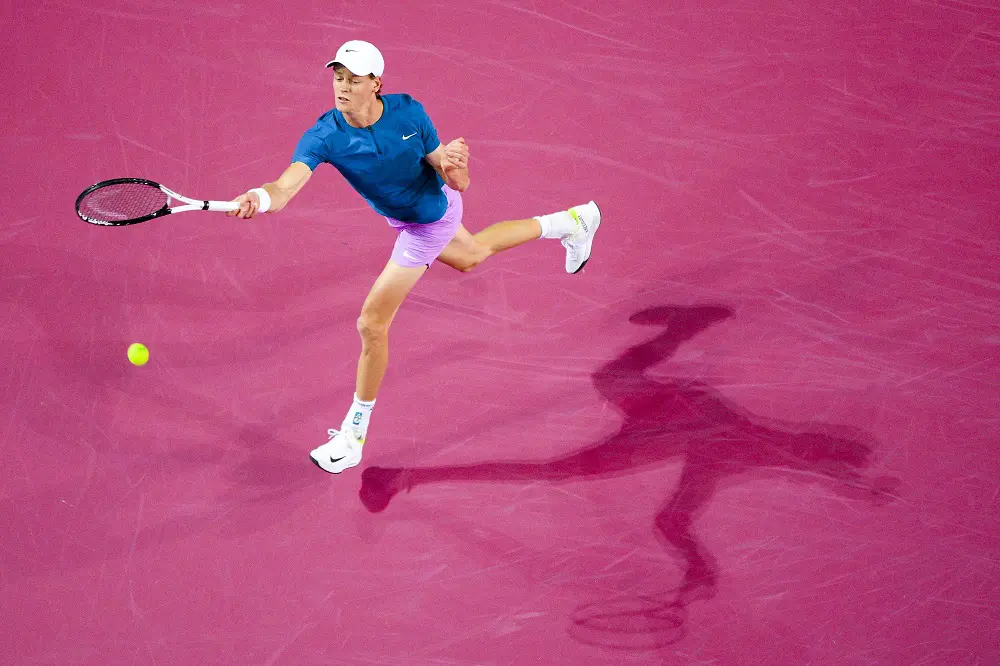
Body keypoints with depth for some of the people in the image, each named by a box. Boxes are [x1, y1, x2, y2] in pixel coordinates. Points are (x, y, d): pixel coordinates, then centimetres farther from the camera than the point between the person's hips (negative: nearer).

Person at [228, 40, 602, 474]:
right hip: (401, 214, 5)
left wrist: (453, 166, -47)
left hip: (429, 222, -5)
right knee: (471, 256, 34)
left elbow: (460, 184, -23)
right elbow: (286, 186, -47)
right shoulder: (323, 137, -29)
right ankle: (569, 222, 61)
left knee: (372, 324, -6)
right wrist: (259, 199, -70)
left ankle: (353, 435, 14)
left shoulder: (409, 112, -31)